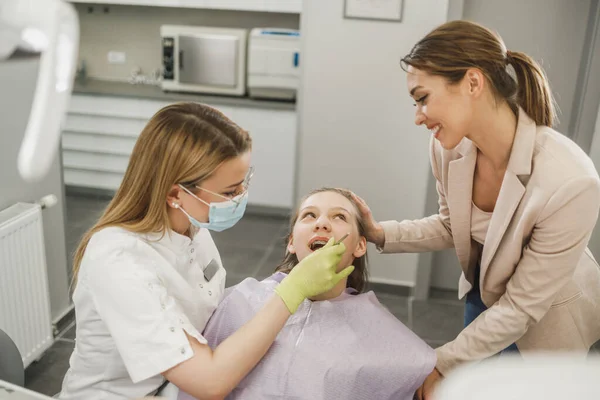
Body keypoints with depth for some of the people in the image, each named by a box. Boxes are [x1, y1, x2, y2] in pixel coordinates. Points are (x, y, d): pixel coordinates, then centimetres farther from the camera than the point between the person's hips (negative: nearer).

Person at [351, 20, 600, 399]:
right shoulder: (449, 146, -21)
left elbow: (521, 308, -26)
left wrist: (442, 364, -18)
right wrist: (380, 233, -15)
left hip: (545, 319, -4)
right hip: (484, 297, 5)